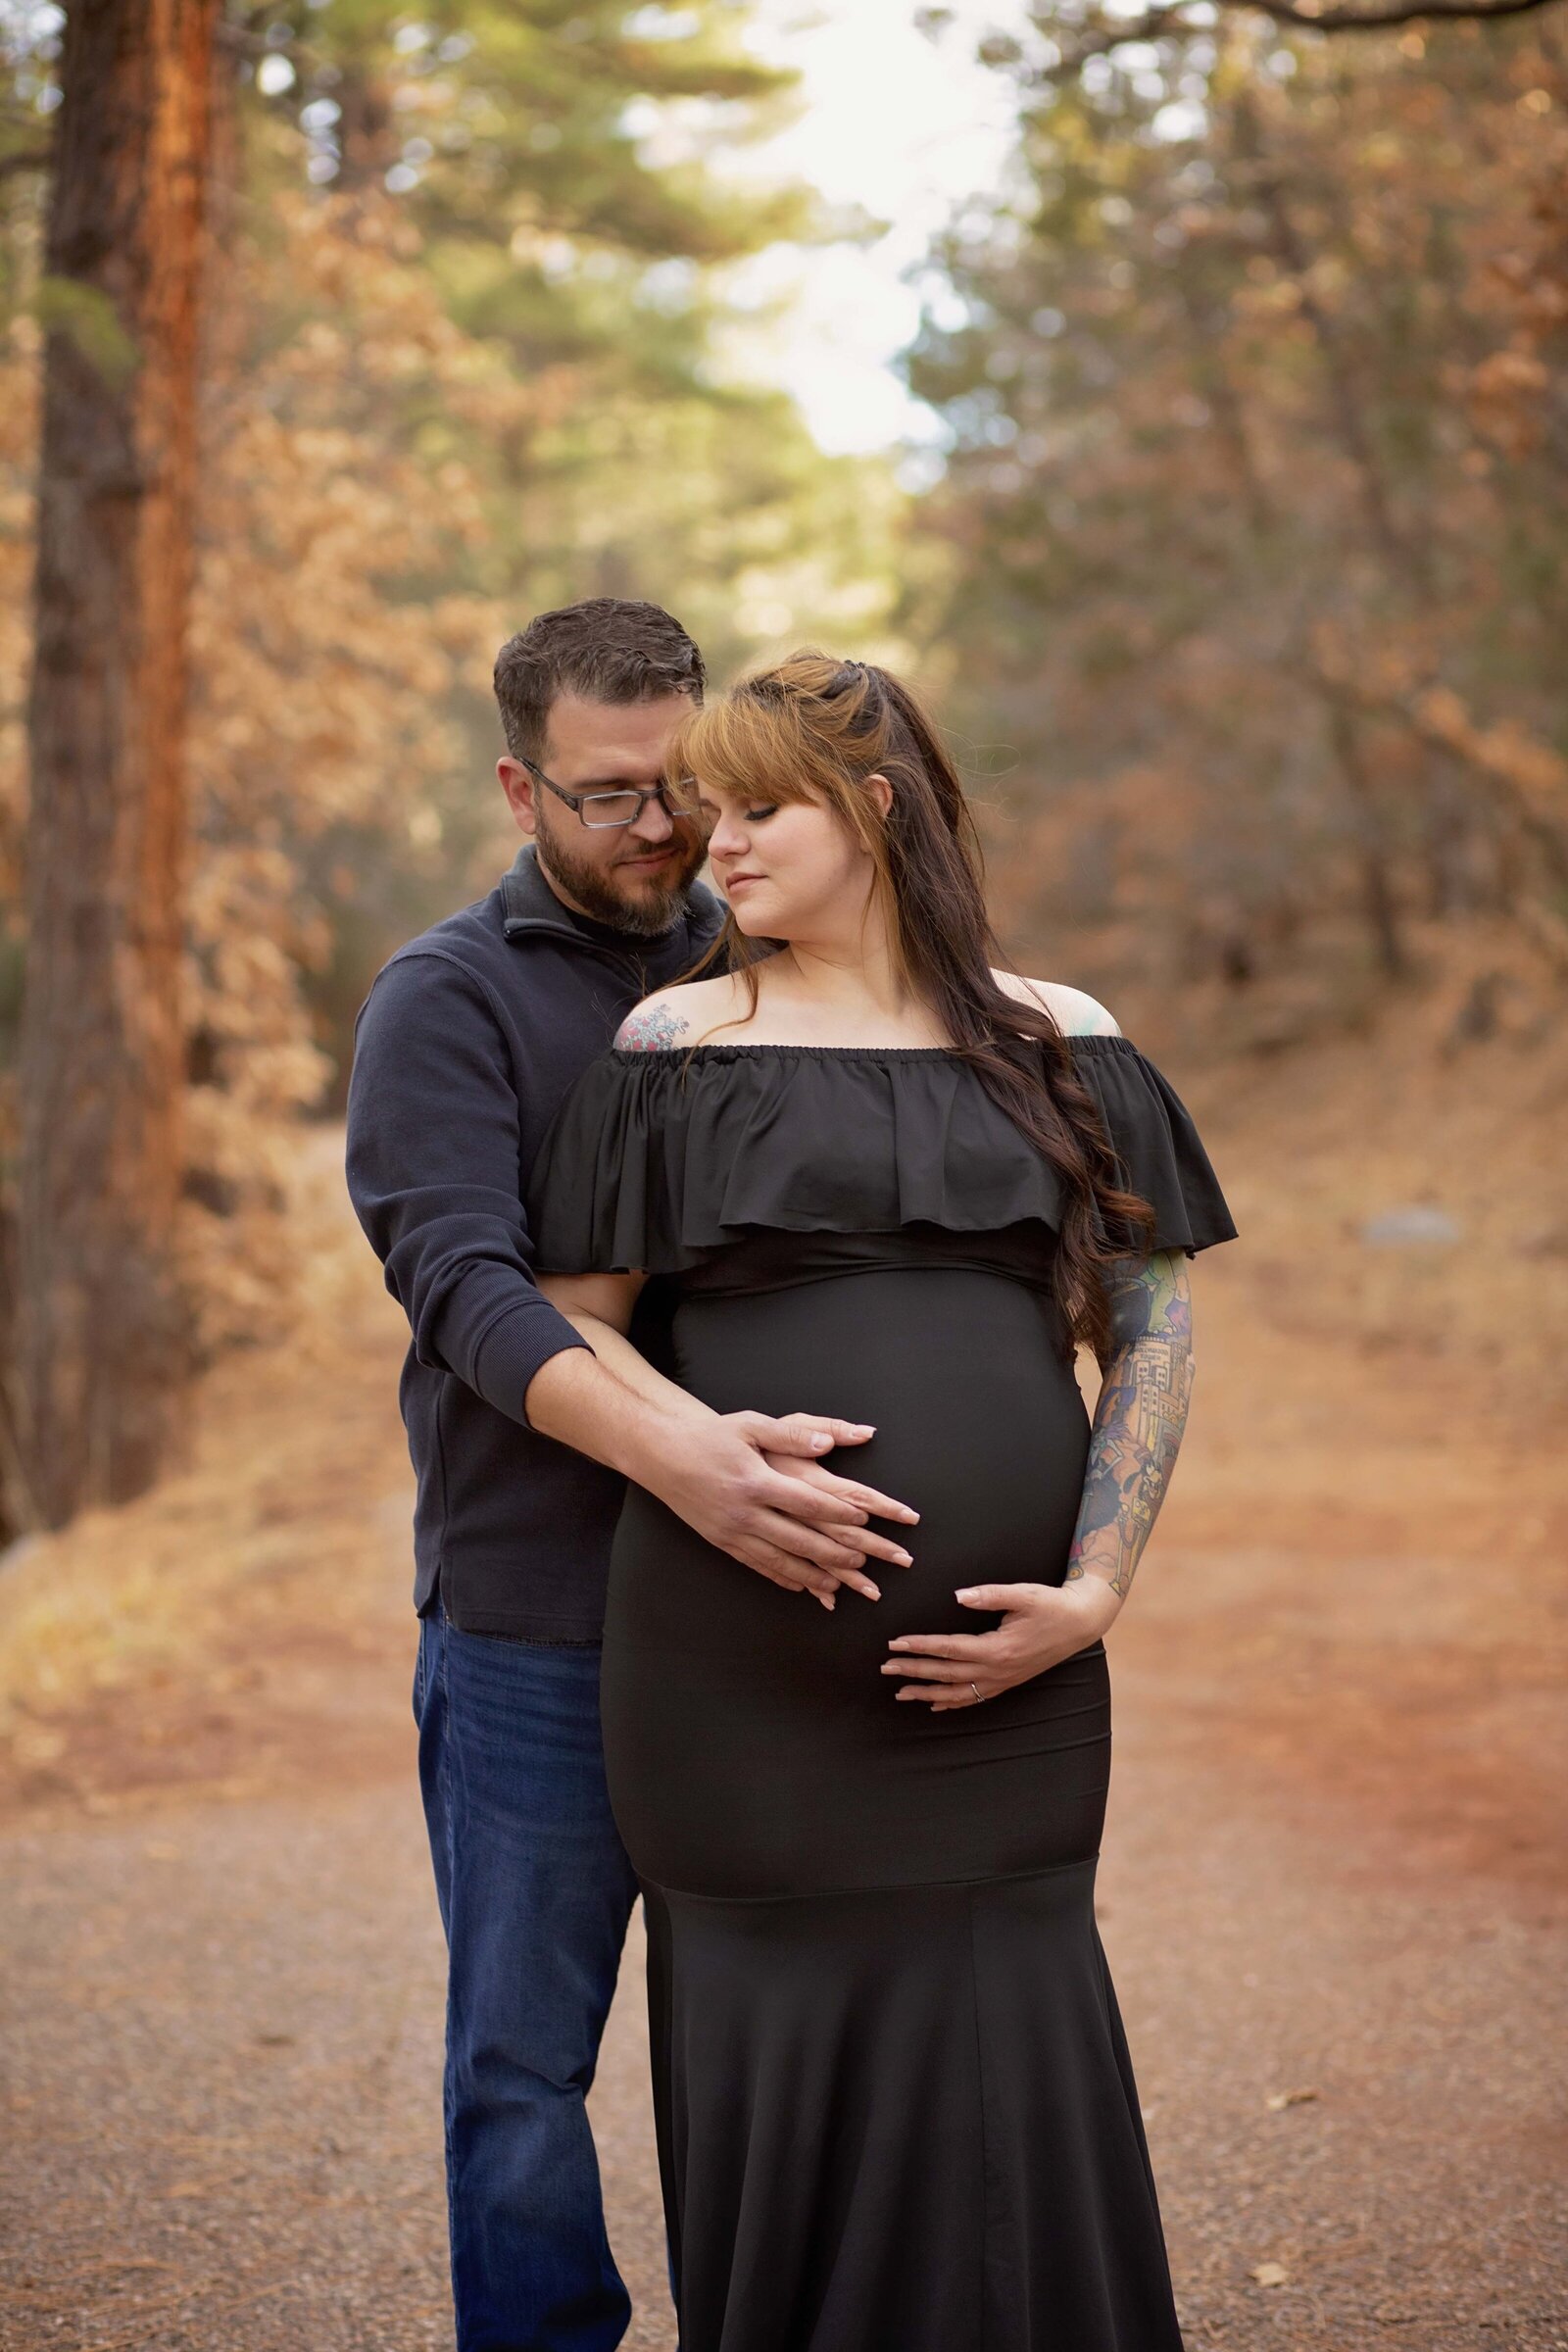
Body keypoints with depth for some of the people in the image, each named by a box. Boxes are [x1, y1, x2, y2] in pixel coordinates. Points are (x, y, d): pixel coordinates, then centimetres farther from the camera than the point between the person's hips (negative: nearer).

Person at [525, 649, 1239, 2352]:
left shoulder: (1053, 1041, 10)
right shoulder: (679, 1042, 7)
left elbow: (1154, 1327, 8)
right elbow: (563, 1320, 5)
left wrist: (1095, 1590, -4)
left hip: (998, 1663, 1)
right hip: (742, 1663, -1)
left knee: (1002, 2074, 0)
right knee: (772, 2062, 2)